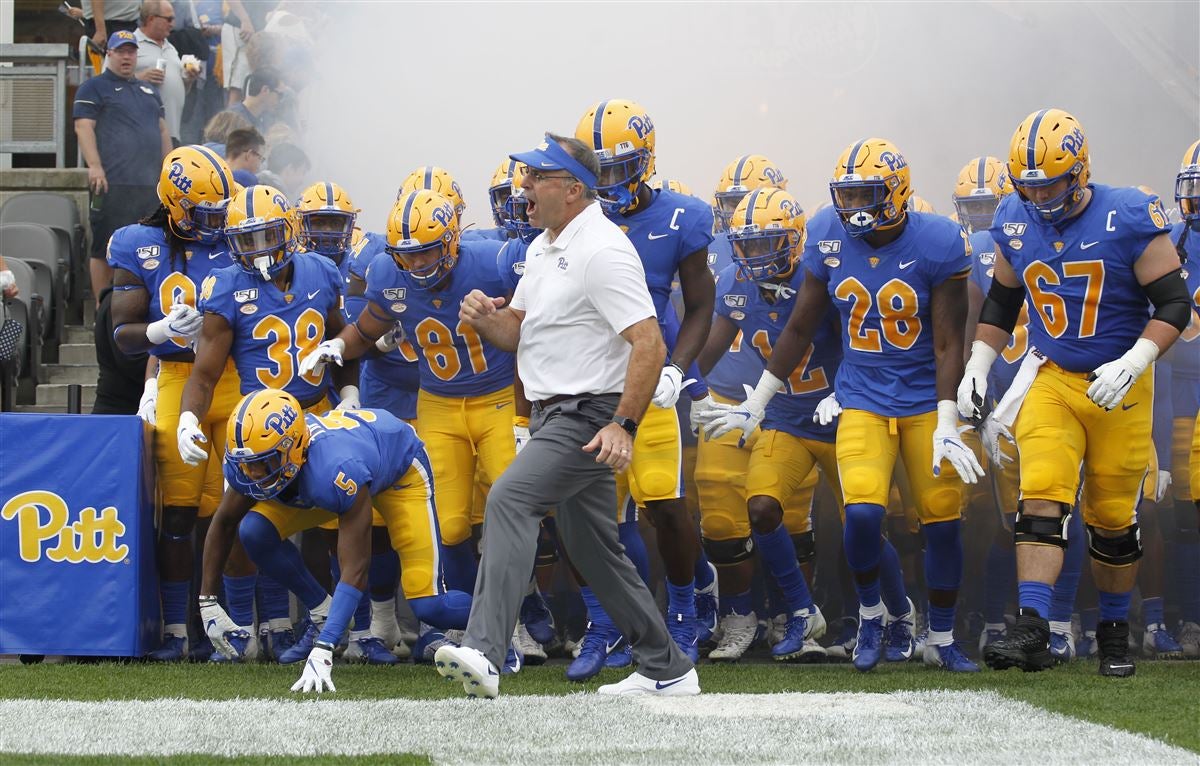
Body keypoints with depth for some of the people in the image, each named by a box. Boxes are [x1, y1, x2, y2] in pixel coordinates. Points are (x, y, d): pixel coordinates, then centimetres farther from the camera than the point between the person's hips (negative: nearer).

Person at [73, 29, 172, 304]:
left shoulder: (149, 92, 25)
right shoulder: (94, 88, 4)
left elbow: (162, 130, 28)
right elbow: (83, 127, -7)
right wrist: (95, 166, -18)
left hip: (150, 185, 7)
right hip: (112, 183, -7)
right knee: (105, 249, -8)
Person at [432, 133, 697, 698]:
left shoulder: (601, 250, -16)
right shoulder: (543, 249, 15)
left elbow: (649, 344, -21)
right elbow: (518, 333, 21)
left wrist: (624, 426, -27)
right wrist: (484, 319, -2)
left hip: (589, 416, -11)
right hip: (554, 415, 11)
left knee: (510, 500, -25)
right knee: (592, 546, 15)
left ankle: (484, 654, -35)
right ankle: (667, 669, 25)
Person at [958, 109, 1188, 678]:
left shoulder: (1128, 219, -14)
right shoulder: (1016, 225, 0)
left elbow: (1173, 304, -11)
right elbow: (1000, 303, 16)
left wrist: (1132, 364, -23)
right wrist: (977, 366, 6)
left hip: (1119, 389, -2)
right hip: (1054, 381, 2)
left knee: (1113, 518, 6)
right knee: (1041, 500, -16)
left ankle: (1114, 632, 24)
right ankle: (1032, 630, -23)